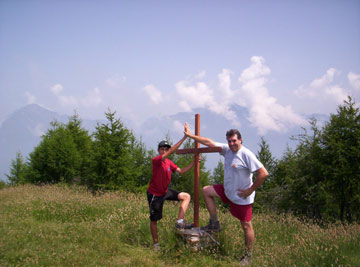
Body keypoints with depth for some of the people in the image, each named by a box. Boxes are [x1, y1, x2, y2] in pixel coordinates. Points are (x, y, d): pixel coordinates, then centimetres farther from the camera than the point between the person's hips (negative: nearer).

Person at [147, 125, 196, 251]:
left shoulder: (169, 162, 3)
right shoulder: (156, 160, -22)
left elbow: (181, 171, 6)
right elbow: (171, 151, -35)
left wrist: (193, 163, -4)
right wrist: (184, 138, -38)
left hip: (165, 191, 8)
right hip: (154, 194, -8)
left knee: (186, 196, 1)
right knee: (154, 219, 4)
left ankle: (180, 221, -4)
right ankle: (156, 244, 20)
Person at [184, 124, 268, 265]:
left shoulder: (246, 154, -23)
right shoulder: (227, 149, -1)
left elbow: (263, 173, -27)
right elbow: (209, 142, 6)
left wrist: (251, 190, -21)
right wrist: (190, 135, 6)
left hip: (241, 196, -8)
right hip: (227, 190, 8)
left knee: (246, 226, 2)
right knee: (206, 191, 13)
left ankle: (248, 256, 18)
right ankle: (214, 224, 16)